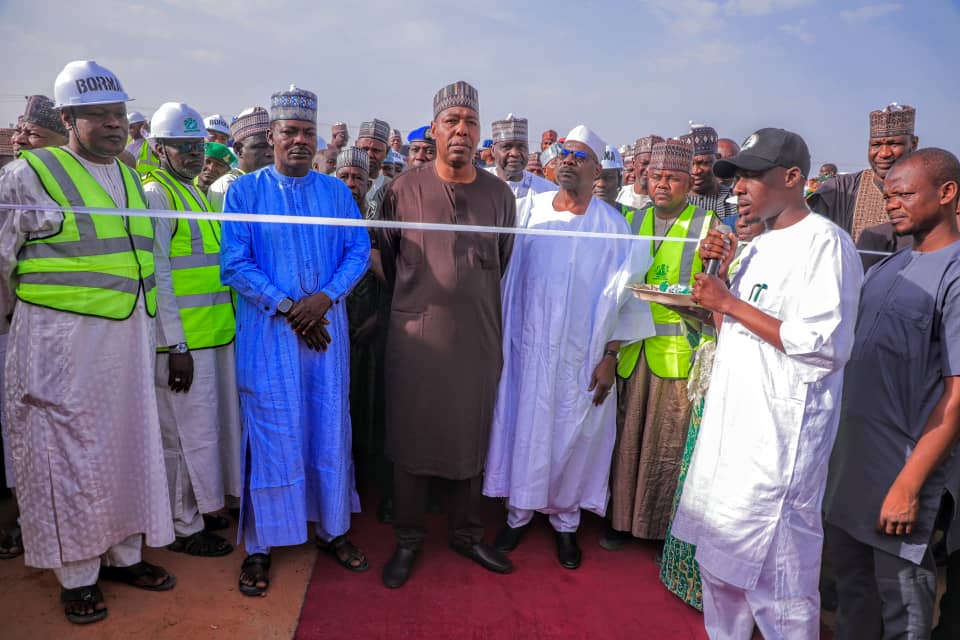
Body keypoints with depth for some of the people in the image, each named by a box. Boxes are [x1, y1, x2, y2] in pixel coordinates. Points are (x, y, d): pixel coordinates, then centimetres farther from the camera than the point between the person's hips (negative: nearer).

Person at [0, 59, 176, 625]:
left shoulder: (132, 179, 12)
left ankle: (125, 553, 31)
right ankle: (77, 576, 21)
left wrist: (157, 330, 18)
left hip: (129, 342, 6)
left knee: (129, 444, 14)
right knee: (70, 454, 5)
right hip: (60, 344, -6)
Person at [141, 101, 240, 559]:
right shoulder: (156, 193, -10)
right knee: (189, 432, 1)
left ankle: (196, 509, 33)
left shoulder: (195, 193, 17)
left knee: (207, 426, 17)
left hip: (214, 334, 9)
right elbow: (157, 276, -16)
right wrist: (176, 346, -19)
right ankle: (184, 527, 17)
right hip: (183, 339, -9)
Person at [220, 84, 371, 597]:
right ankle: (261, 544, 16)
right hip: (267, 333, -2)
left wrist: (324, 298, -13)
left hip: (326, 328, 3)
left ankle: (332, 526, 25)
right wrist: (289, 309, -13)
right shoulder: (244, 191, 1)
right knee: (271, 433, 1)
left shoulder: (335, 191, 9)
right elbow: (234, 264, -6)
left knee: (330, 429, 9)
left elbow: (359, 252, 4)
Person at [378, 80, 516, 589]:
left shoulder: (499, 195, 3)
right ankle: (407, 540, 24)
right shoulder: (404, 189, -3)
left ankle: (466, 533, 31)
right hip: (416, 335, -2)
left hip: (479, 337, 2)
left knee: (471, 438, 12)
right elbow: (387, 256, 8)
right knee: (411, 437, 7)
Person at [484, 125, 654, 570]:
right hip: (528, 346, 2)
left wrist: (610, 356, -6)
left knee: (573, 435, 9)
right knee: (523, 428, 10)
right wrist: (501, 337, 2)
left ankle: (565, 520, 29)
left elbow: (621, 296, -3)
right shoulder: (532, 211, 0)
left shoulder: (612, 225, -5)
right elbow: (512, 278, 5)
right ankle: (519, 512, 29)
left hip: (581, 356, -1)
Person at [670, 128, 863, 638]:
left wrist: (730, 303, -16)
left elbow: (825, 345, -21)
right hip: (731, 420, 9)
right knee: (720, 557, 18)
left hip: (780, 432, -9)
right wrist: (717, 271, 4)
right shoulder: (759, 246, 15)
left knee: (777, 573, -1)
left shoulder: (825, 243, -12)